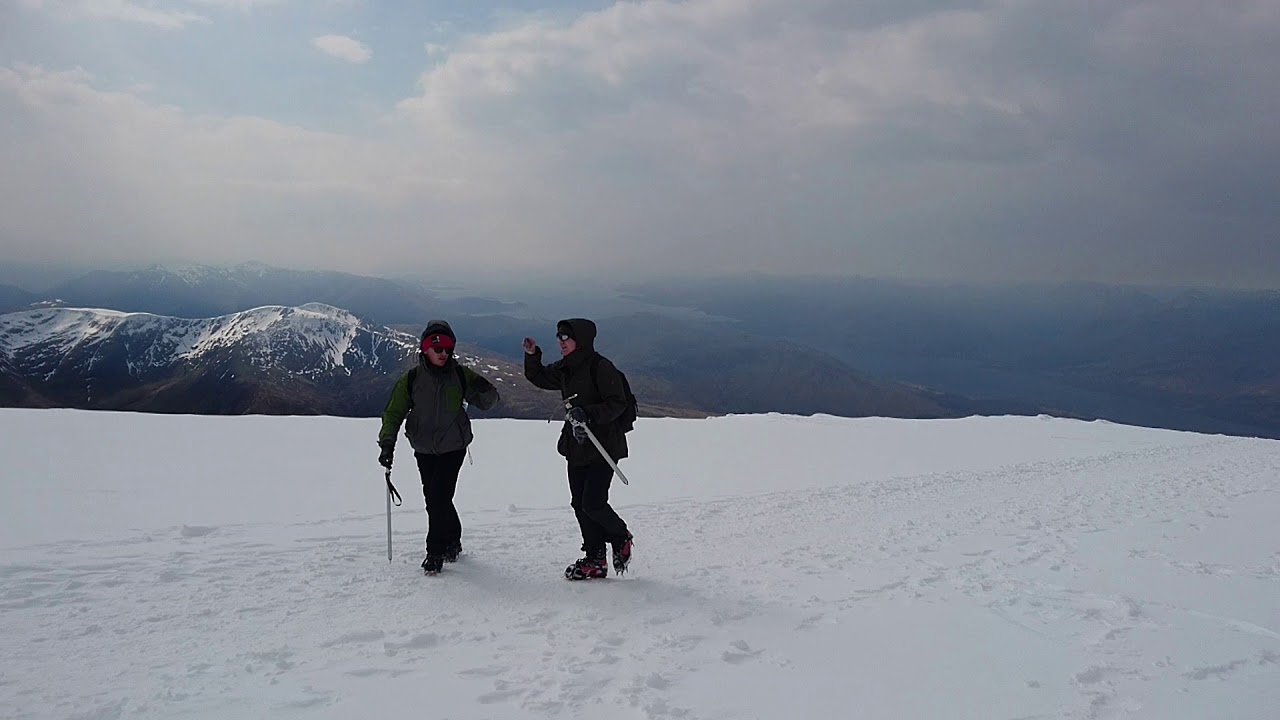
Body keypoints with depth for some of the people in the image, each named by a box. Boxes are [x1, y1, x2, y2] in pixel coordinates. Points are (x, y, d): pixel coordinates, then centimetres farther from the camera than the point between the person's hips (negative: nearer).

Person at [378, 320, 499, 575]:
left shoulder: (461, 375, -5)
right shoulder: (411, 379, -4)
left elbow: (487, 403, 4)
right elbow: (393, 413, -1)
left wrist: (486, 391, -20)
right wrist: (387, 444, -13)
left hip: (453, 447, -2)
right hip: (424, 450, 2)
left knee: (439, 498, -10)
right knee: (435, 498, 9)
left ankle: (436, 552, 2)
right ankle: (452, 540, 31)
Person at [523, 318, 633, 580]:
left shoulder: (600, 367, -15)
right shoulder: (564, 369, 10)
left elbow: (617, 403, -19)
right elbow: (539, 378, 25)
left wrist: (587, 413, -30)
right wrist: (532, 355, 8)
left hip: (603, 446, -8)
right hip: (576, 447, 8)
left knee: (593, 503, -11)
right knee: (580, 504, 8)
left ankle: (621, 538, 18)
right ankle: (595, 559, 19)